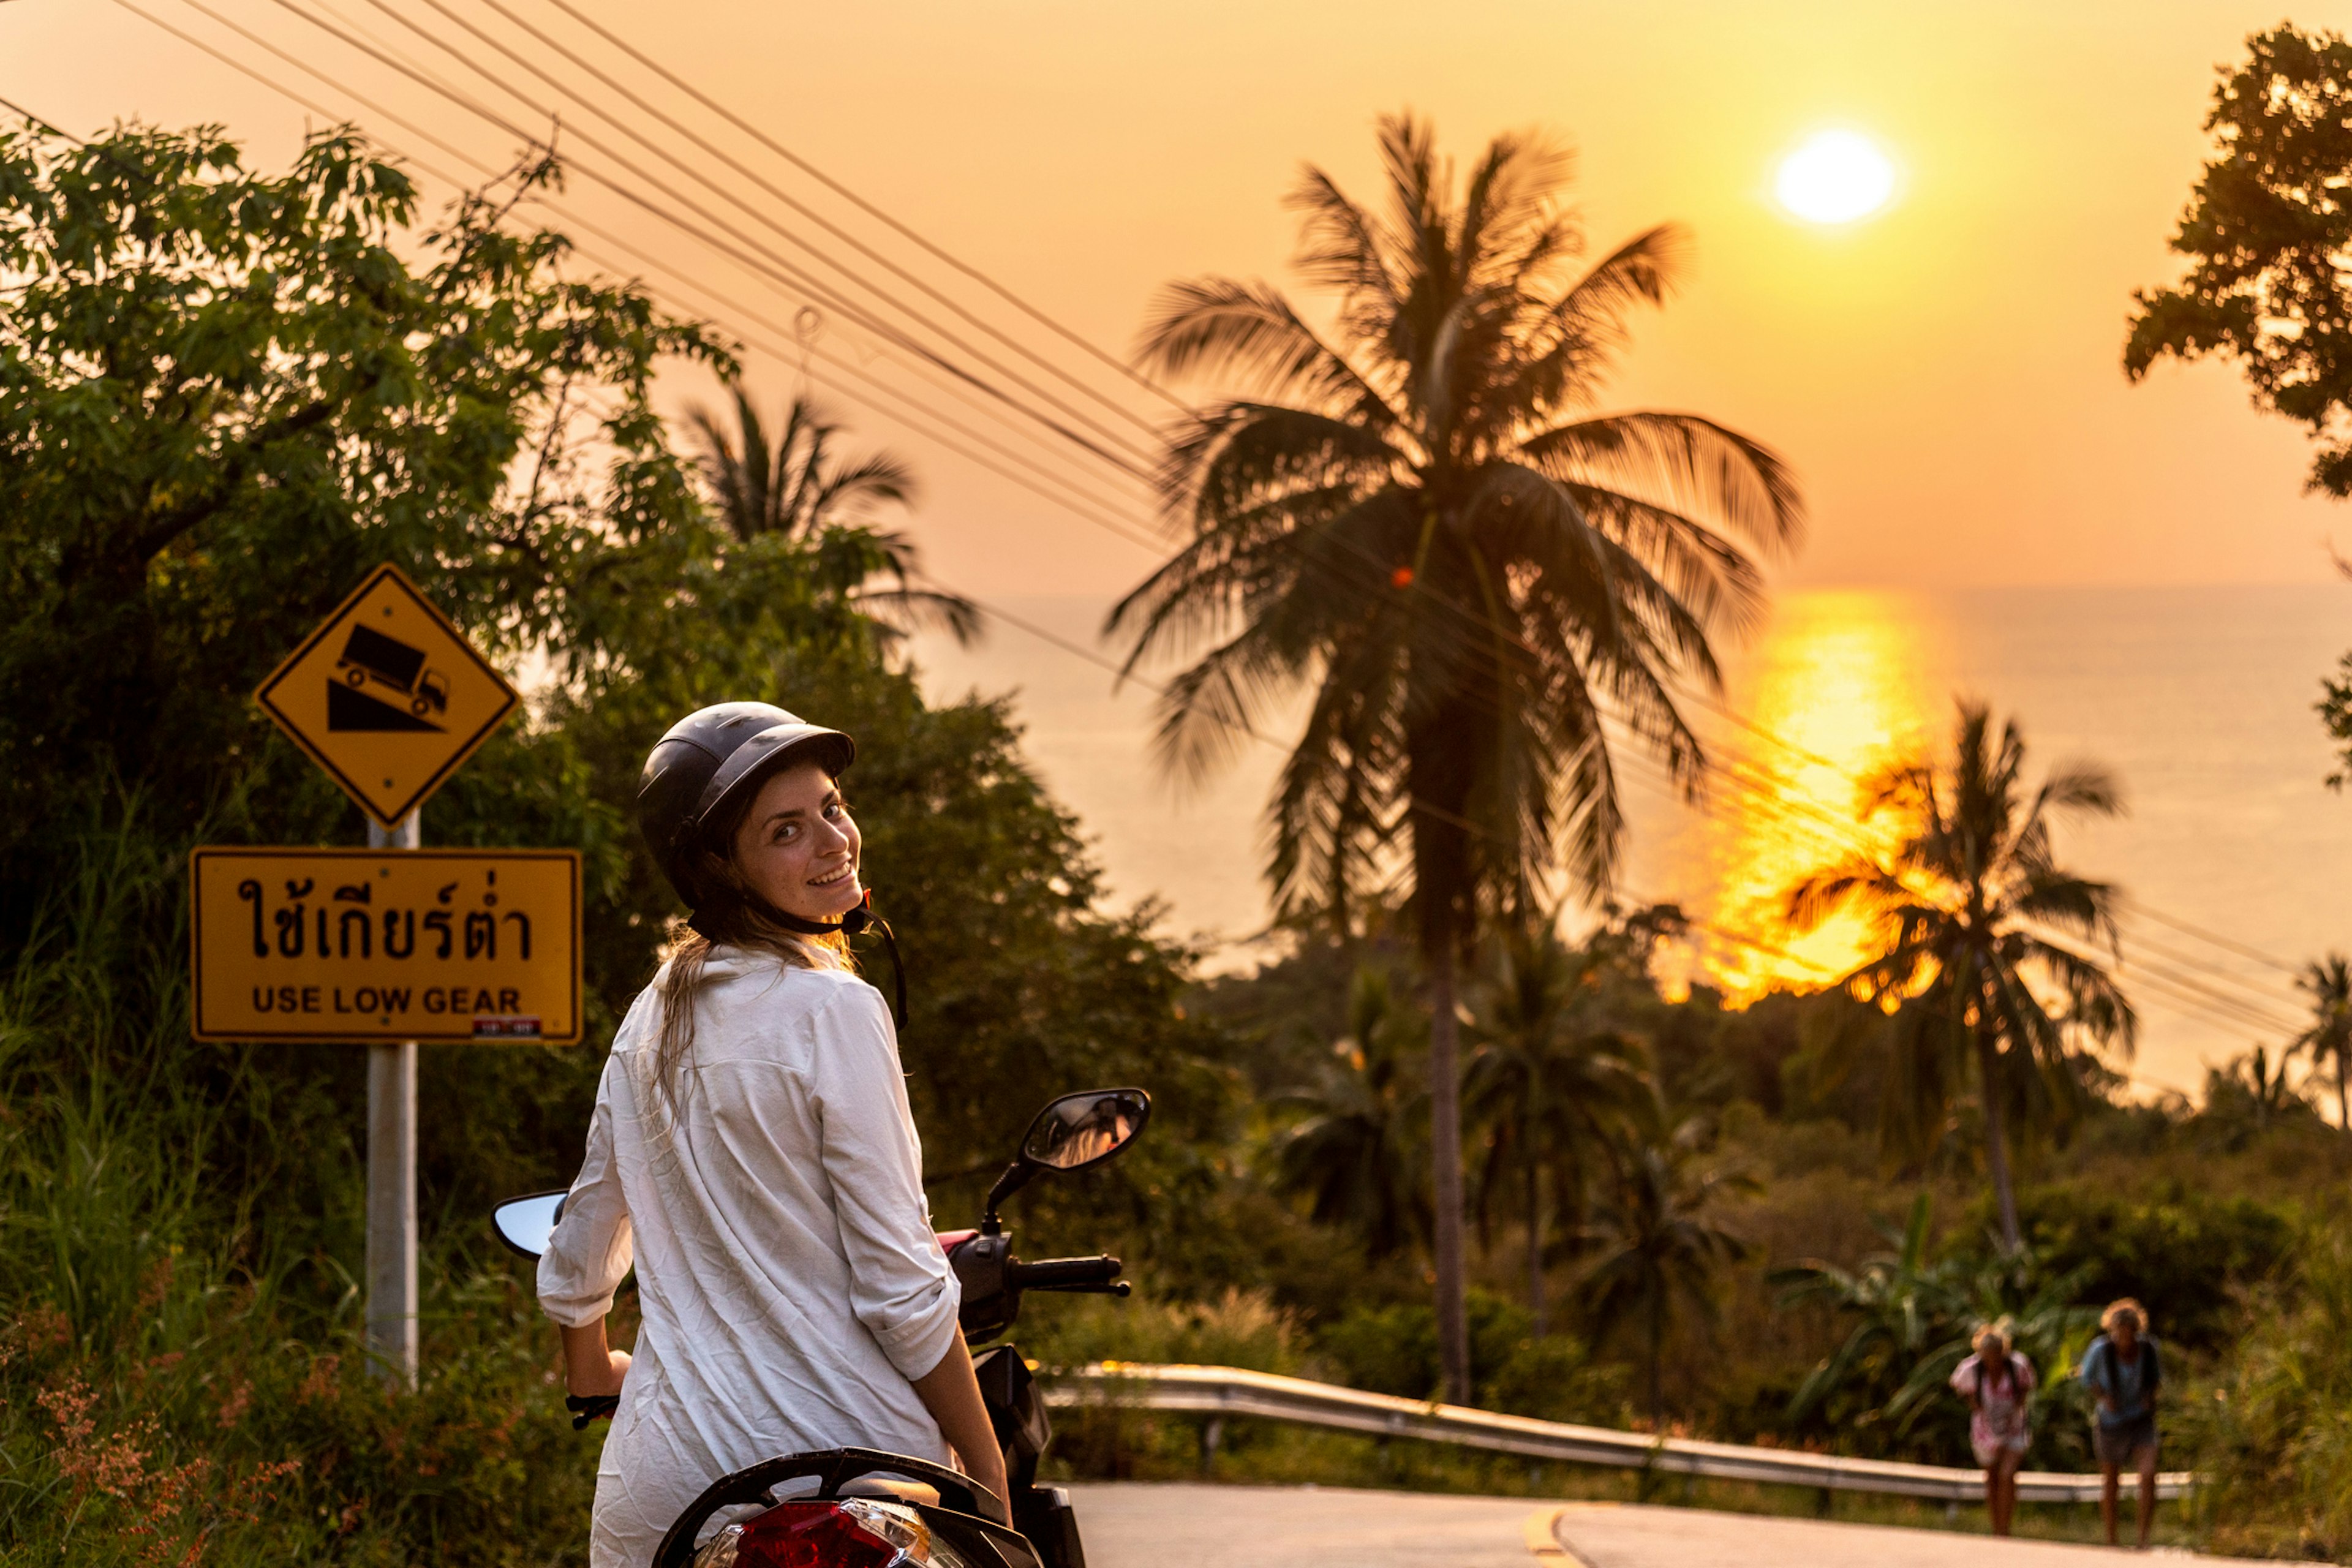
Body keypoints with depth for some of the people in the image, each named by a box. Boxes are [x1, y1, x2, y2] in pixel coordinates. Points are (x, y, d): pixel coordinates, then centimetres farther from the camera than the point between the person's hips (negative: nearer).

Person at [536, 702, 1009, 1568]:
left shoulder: (652, 1017, 10)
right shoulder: (832, 1010, -10)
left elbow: (576, 1261, 21)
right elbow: (901, 1286, -12)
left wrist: (591, 1368, 40)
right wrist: (988, 1476, -5)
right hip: (846, 1460, -7)